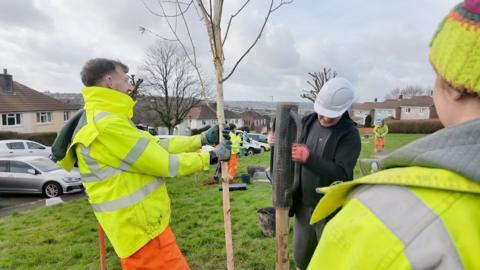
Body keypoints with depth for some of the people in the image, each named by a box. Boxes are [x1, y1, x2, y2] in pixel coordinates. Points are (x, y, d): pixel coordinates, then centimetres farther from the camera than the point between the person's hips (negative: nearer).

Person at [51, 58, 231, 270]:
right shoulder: (107, 125, -23)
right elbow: (164, 164, -20)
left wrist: (204, 139, 6)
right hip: (142, 230, -10)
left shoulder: (107, 120, 11)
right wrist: (213, 156, -8)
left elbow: (158, 146, 8)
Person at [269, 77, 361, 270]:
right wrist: (277, 141, -8)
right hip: (302, 206, 5)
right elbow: (290, 146, 14)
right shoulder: (307, 122, 1)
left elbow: (342, 174, -23)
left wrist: (309, 159, -36)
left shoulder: (350, 135, -14)